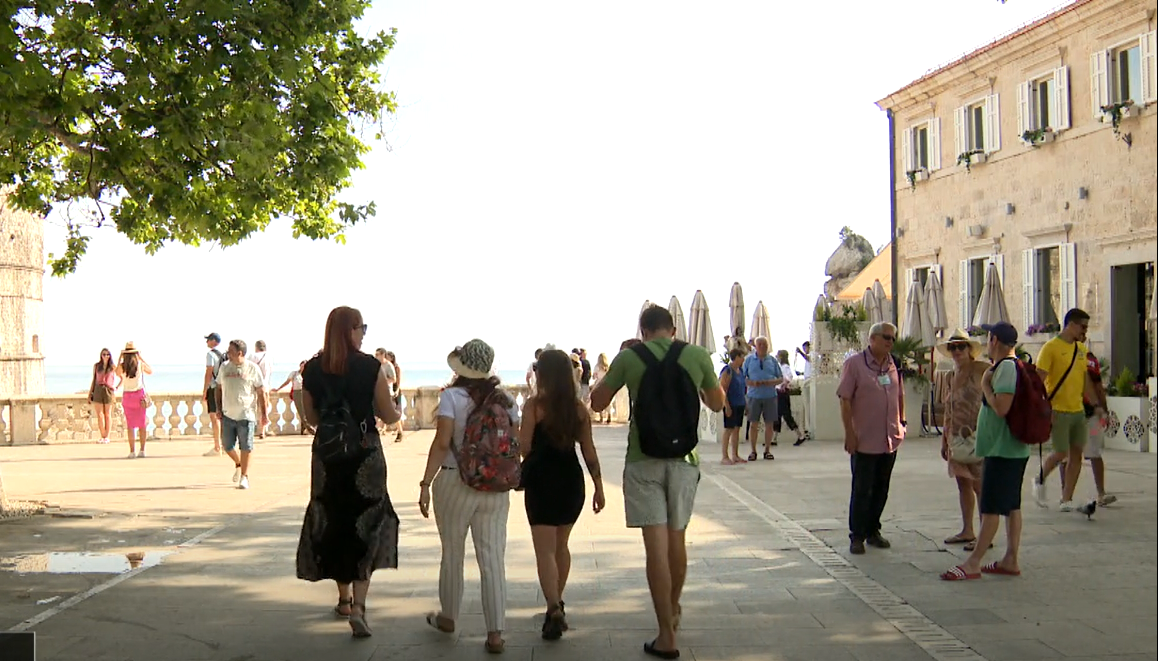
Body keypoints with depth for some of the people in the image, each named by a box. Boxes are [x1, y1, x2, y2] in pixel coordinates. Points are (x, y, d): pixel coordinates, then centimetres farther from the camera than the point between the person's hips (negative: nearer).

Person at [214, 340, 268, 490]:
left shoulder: (252, 368, -3)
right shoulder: (224, 367, 8)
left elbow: (261, 393, 0)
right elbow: (219, 388, 18)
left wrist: (264, 414, -3)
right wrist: (218, 408, 8)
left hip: (246, 415, -4)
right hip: (228, 414, 4)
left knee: (246, 447, -1)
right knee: (227, 446, 5)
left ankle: (244, 476, 11)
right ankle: (238, 464, 34)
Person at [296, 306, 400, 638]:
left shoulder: (311, 369, 0)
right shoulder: (370, 367, -10)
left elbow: (313, 418, 9)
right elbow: (389, 416, -5)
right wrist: (397, 411, 18)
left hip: (326, 453, 3)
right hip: (365, 454, -3)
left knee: (333, 523, 18)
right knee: (367, 524, 5)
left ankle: (345, 598, 30)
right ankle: (358, 606, -8)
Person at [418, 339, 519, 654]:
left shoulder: (452, 397, -9)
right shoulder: (506, 400, 2)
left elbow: (442, 442, -15)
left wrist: (426, 483, -13)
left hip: (455, 483, -2)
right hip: (495, 487, 3)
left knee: (453, 554, 15)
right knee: (493, 559, 4)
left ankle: (448, 618, 33)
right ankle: (495, 633, 2)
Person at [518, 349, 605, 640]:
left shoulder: (534, 405, -10)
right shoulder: (580, 408, 2)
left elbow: (523, 448, -14)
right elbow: (589, 452, 3)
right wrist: (598, 487, 9)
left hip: (541, 481, -4)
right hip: (571, 480, 5)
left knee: (545, 549, -3)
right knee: (561, 545, 21)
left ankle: (554, 610, -19)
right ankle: (557, 604, 32)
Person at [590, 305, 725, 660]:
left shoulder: (629, 356, -3)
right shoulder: (697, 355, 0)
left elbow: (597, 402, 8)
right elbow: (717, 403, 14)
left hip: (643, 460, -2)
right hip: (683, 458, 2)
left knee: (656, 544, -3)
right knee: (677, 540, 18)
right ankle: (673, 613, 38)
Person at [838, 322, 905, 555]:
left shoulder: (894, 364, 8)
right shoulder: (854, 363, -8)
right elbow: (845, 399, -10)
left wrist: (901, 422, 12)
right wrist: (849, 433, -14)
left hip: (890, 440, 5)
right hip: (864, 440, -5)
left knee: (881, 489, 12)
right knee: (861, 490, 0)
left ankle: (873, 531, 24)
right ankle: (857, 537, 9)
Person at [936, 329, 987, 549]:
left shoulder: (981, 370, -9)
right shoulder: (953, 376, 15)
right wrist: (944, 440, 19)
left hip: (976, 436, -8)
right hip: (957, 437, 8)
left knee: (979, 484, -6)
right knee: (963, 483, 11)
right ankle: (967, 531, 19)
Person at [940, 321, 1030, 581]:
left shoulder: (1006, 367, -17)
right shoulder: (1017, 366, 14)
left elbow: (1001, 407, -26)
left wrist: (985, 386, -14)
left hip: (1001, 449, -10)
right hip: (1015, 448, 10)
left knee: (991, 508, -7)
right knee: (1011, 505, 12)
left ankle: (973, 563, -4)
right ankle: (1011, 560, 16)